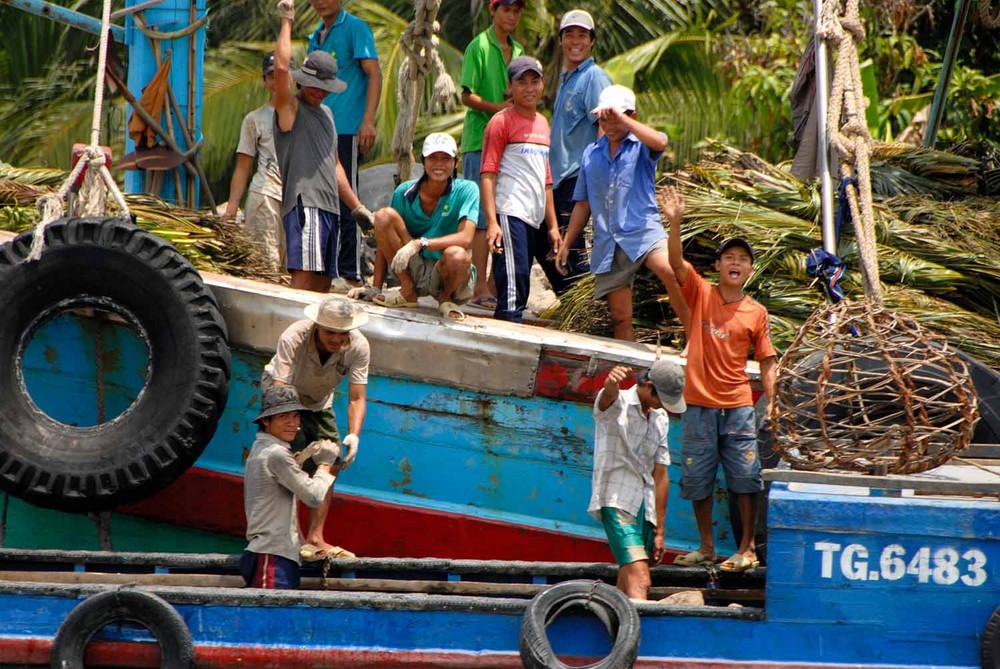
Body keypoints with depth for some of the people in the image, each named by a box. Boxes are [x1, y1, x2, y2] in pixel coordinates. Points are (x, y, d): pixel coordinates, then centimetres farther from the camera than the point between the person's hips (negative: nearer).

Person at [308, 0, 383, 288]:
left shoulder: (354, 28, -4)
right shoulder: (316, 37, 20)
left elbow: (374, 74, -12)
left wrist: (368, 121, -22)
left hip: (345, 129, -8)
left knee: (344, 203, -7)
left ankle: (351, 275, -5)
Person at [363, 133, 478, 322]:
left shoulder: (466, 190, -10)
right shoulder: (405, 192, -2)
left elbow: (465, 239, -24)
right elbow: (386, 242, 3)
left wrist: (420, 243, -34)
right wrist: (374, 288, -5)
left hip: (445, 274, -3)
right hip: (414, 270, 3)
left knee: (457, 256, -39)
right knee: (385, 215, -17)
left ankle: (446, 299, -2)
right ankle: (407, 292, -7)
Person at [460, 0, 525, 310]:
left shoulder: (518, 51, 16)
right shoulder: (479, 47, -5)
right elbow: (467, 95, -10)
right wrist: (494, 107, -24)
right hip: (481, 141, -7)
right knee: (482, 215, -9)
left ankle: (495, 282, 12)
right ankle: (480, 287, -9)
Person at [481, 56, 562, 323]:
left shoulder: (542, 123, 19)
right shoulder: (501, 122, -4)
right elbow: (487, 175, -10)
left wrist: (552, 225, 22)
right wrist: (492, 222, -19)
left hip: (533, 218, 8)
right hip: (510, 213, -8)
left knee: (520, 287, 6)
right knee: (514, 281, -15)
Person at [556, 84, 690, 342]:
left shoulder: (640, 147, 3)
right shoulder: (591, 154, 17)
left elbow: (659, 142, -23)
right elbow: (583, 205, 23)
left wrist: (621, 119, -25)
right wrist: (566, 244, 20)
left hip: (643, 231, -5)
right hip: (608, 243, 5)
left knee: (670, 271, -34)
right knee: (620, 317, 3)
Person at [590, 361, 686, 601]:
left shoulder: (660, 419, 17)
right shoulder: (618, 404, -4)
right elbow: (608, 397, -31)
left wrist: (659, 530, 17)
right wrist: (612, 383, -57)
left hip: (645, 507, 7)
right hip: (617, 503, -7)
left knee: (626, 588, 4)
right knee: (639, 581, -22)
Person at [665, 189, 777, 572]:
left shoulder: (756, 313, 4)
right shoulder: (700, 294, 3)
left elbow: (767, 362, 6)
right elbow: (676, 262, -11)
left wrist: (772, 404, -3)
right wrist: (675, 222, -26)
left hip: (738, 407, -1)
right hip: (700, 404, 1)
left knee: (745, 478, -4)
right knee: (697, 479, 6)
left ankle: (747, 548, 3)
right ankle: (706, 547, 18)